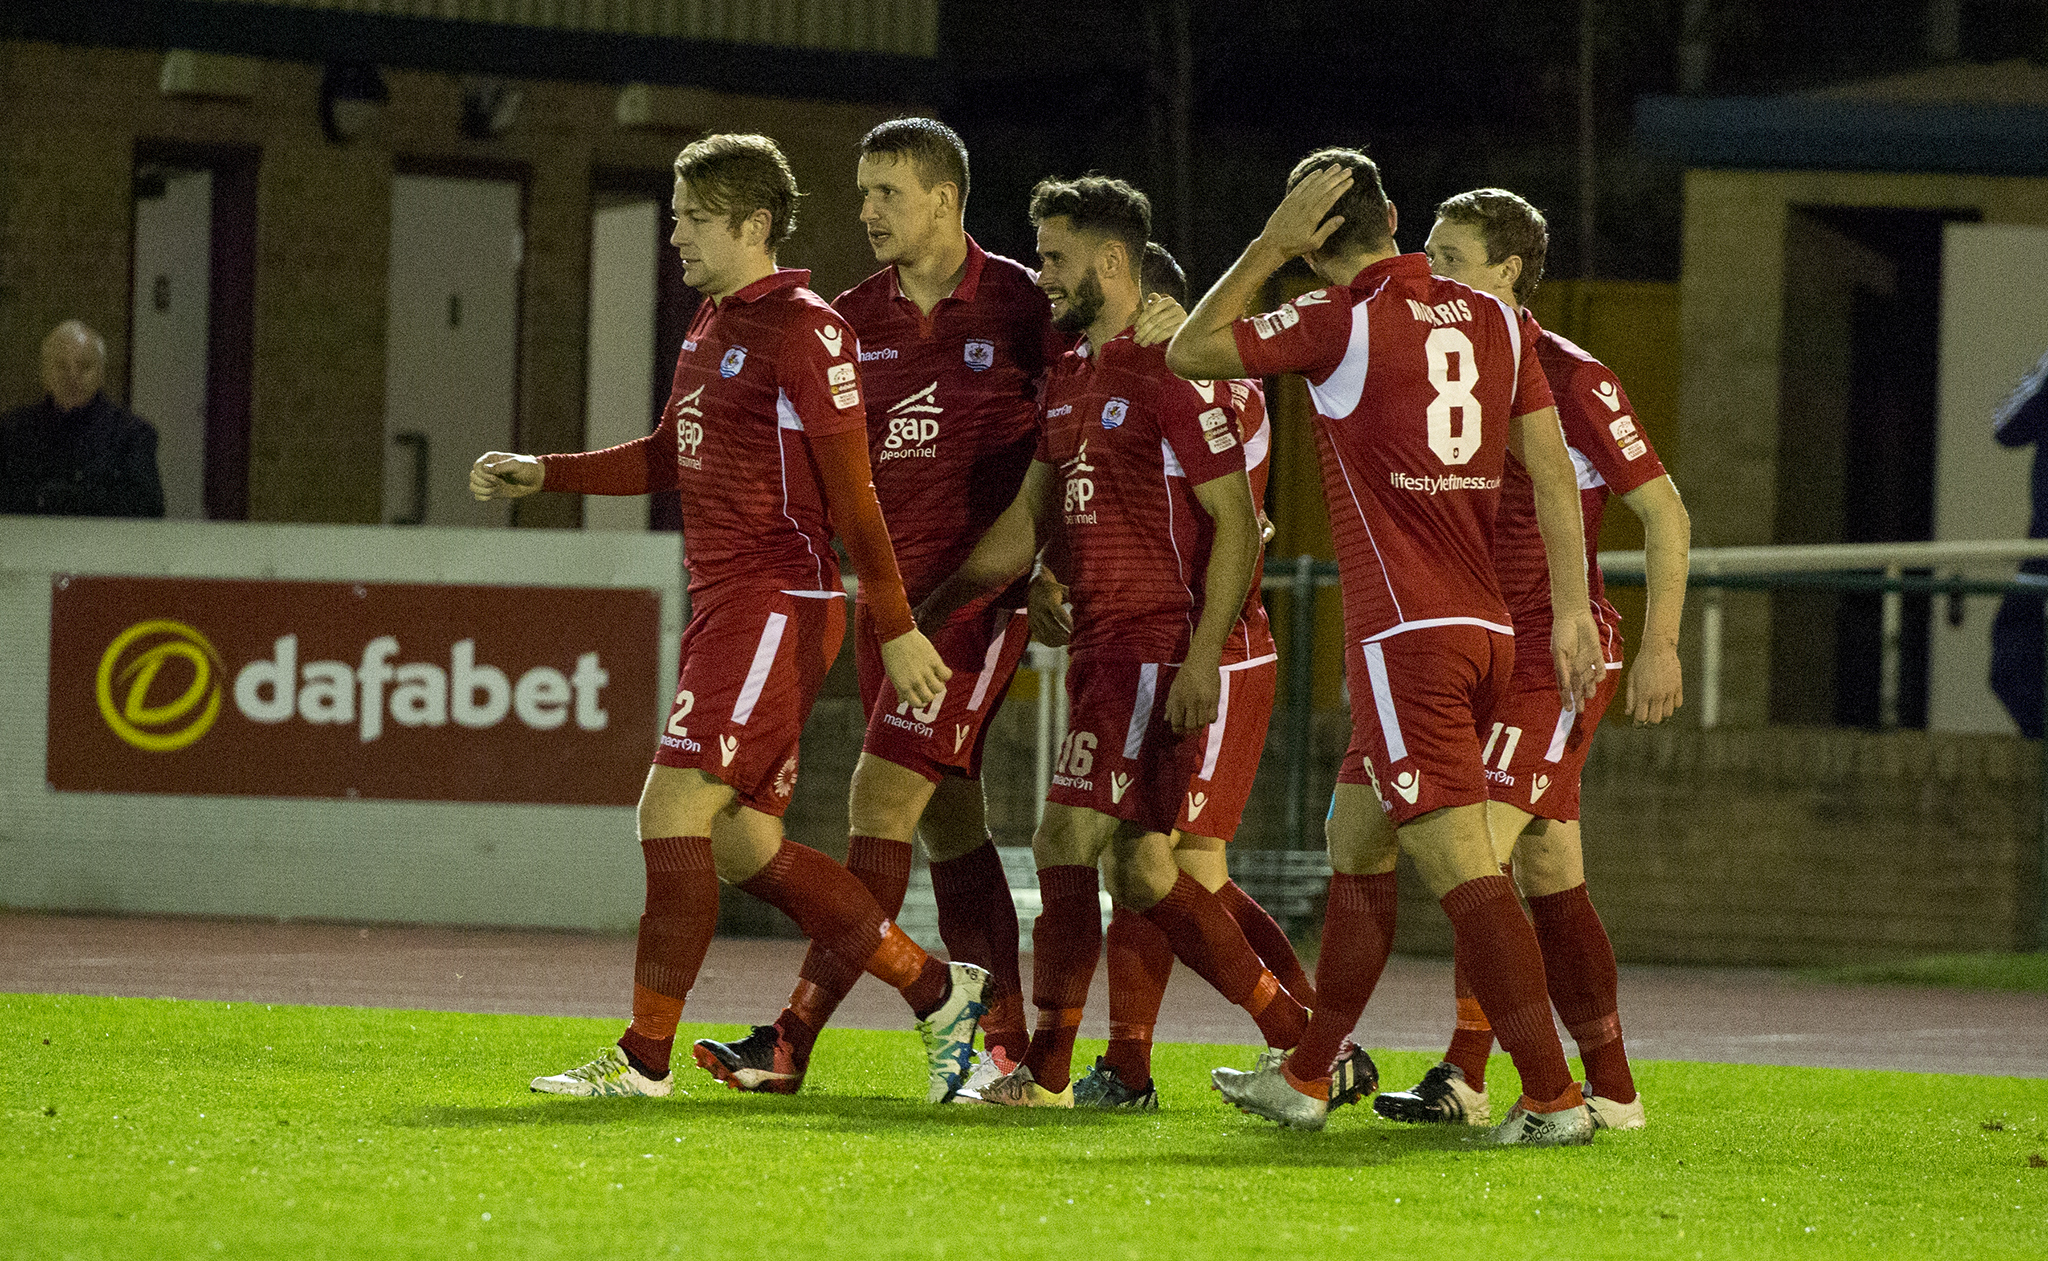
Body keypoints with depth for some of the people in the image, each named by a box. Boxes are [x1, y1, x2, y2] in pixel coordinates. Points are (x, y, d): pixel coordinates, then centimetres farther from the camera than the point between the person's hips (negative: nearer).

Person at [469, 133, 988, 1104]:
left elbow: (853, 492, -13)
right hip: (722, 602, 10)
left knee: (675, 814, -13)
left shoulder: (805, 331, -11)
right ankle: (936, 991, 17)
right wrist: (543, 475, 20)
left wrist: (895, 627, -14)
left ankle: (644, 1059, -9)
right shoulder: (711, 324, 17)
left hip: (777, 603, -10)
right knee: (742, 844, 8)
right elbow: (668, 459, 29)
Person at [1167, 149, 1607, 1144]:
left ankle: (1552, 1097, -19)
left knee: (1460, 866, -11)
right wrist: (1571, 613, 10)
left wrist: (1269, 245, 4)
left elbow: (1187, 353, 2)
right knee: (1355, 847, 19)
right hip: (1485, 631, 8)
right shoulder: (1492, 322, 9)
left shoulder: (1340, 319, -8)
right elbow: (1552, 472, 8)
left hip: (1405, 639, -8)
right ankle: (1304, 1080, 28)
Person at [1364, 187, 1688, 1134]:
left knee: (1481, 843, -17)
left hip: (1554, 653, -8)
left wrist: (1658, 646, -14)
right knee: (1548, 873, 7)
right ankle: (1610, 1090, 11)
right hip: (1482, 653, 8)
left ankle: (1464, 1076, -19)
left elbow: (1665, 513, -8)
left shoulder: (1570, 379, -10)